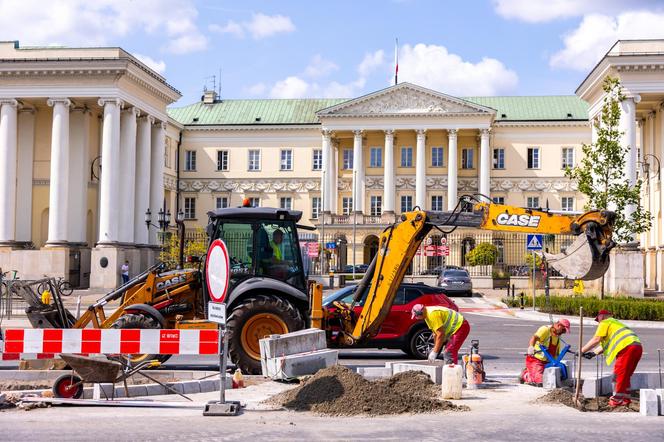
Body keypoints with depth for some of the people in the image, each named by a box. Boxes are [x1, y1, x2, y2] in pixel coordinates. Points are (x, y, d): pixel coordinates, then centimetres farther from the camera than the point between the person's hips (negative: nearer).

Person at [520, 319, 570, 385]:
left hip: (546, 362, 9)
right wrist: (531, 347, -50)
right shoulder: (545, 329, -11)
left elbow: (557, 353, 22)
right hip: (535, 359, -9)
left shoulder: (558, 338, 16)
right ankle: (525, 375, 9)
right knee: (539, 380, -23)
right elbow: (534, 337, -30)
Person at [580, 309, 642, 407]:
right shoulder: (615, 322, 35)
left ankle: (616, 401, -4)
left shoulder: (605, 323, 7)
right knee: (625, 376, 17)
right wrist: (594, 353, 29)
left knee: (619, 375, -5)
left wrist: (582, 350, 2)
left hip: (627, 348, -9)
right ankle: (625, 399, 21)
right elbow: (607, 344, 33)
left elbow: (596, 340, -3)